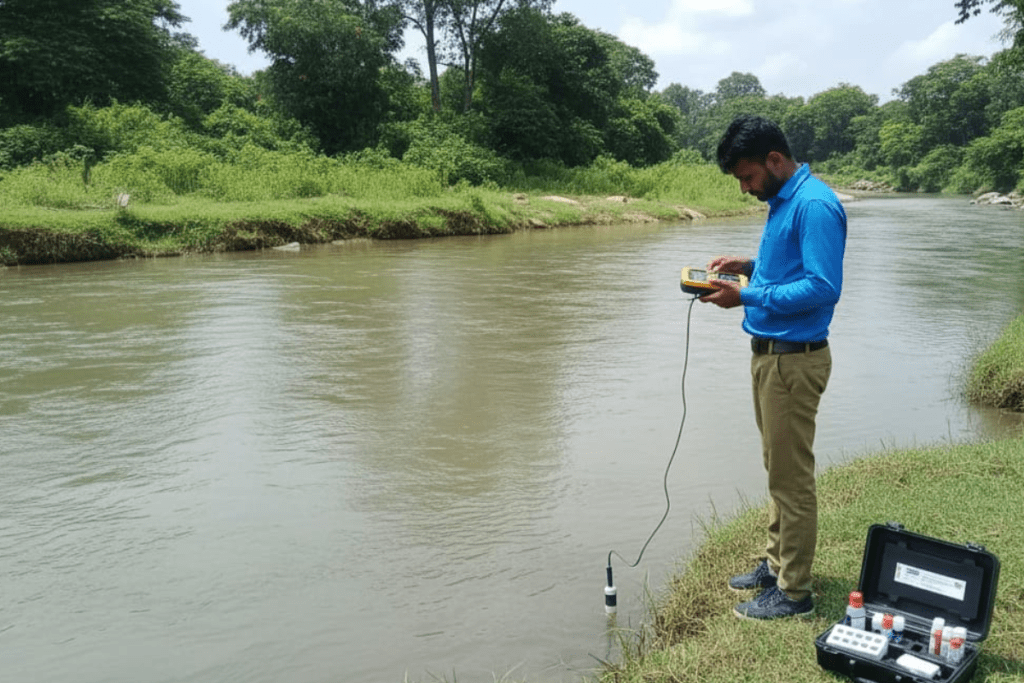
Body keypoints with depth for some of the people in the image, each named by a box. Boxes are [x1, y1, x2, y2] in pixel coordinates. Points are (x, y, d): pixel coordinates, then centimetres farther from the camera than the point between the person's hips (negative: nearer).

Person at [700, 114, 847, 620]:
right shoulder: (783, 200, 13)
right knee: (778, 469, 19)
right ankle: (777, 564, 33)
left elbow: (823, 287, -24)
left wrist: (747, 296, -22)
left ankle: (794, 591, 13)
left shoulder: (814, 205, -18)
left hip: (794, 360, -10)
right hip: (770, 354, 10)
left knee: (791, 478, 0)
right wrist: (749, 266, 6)